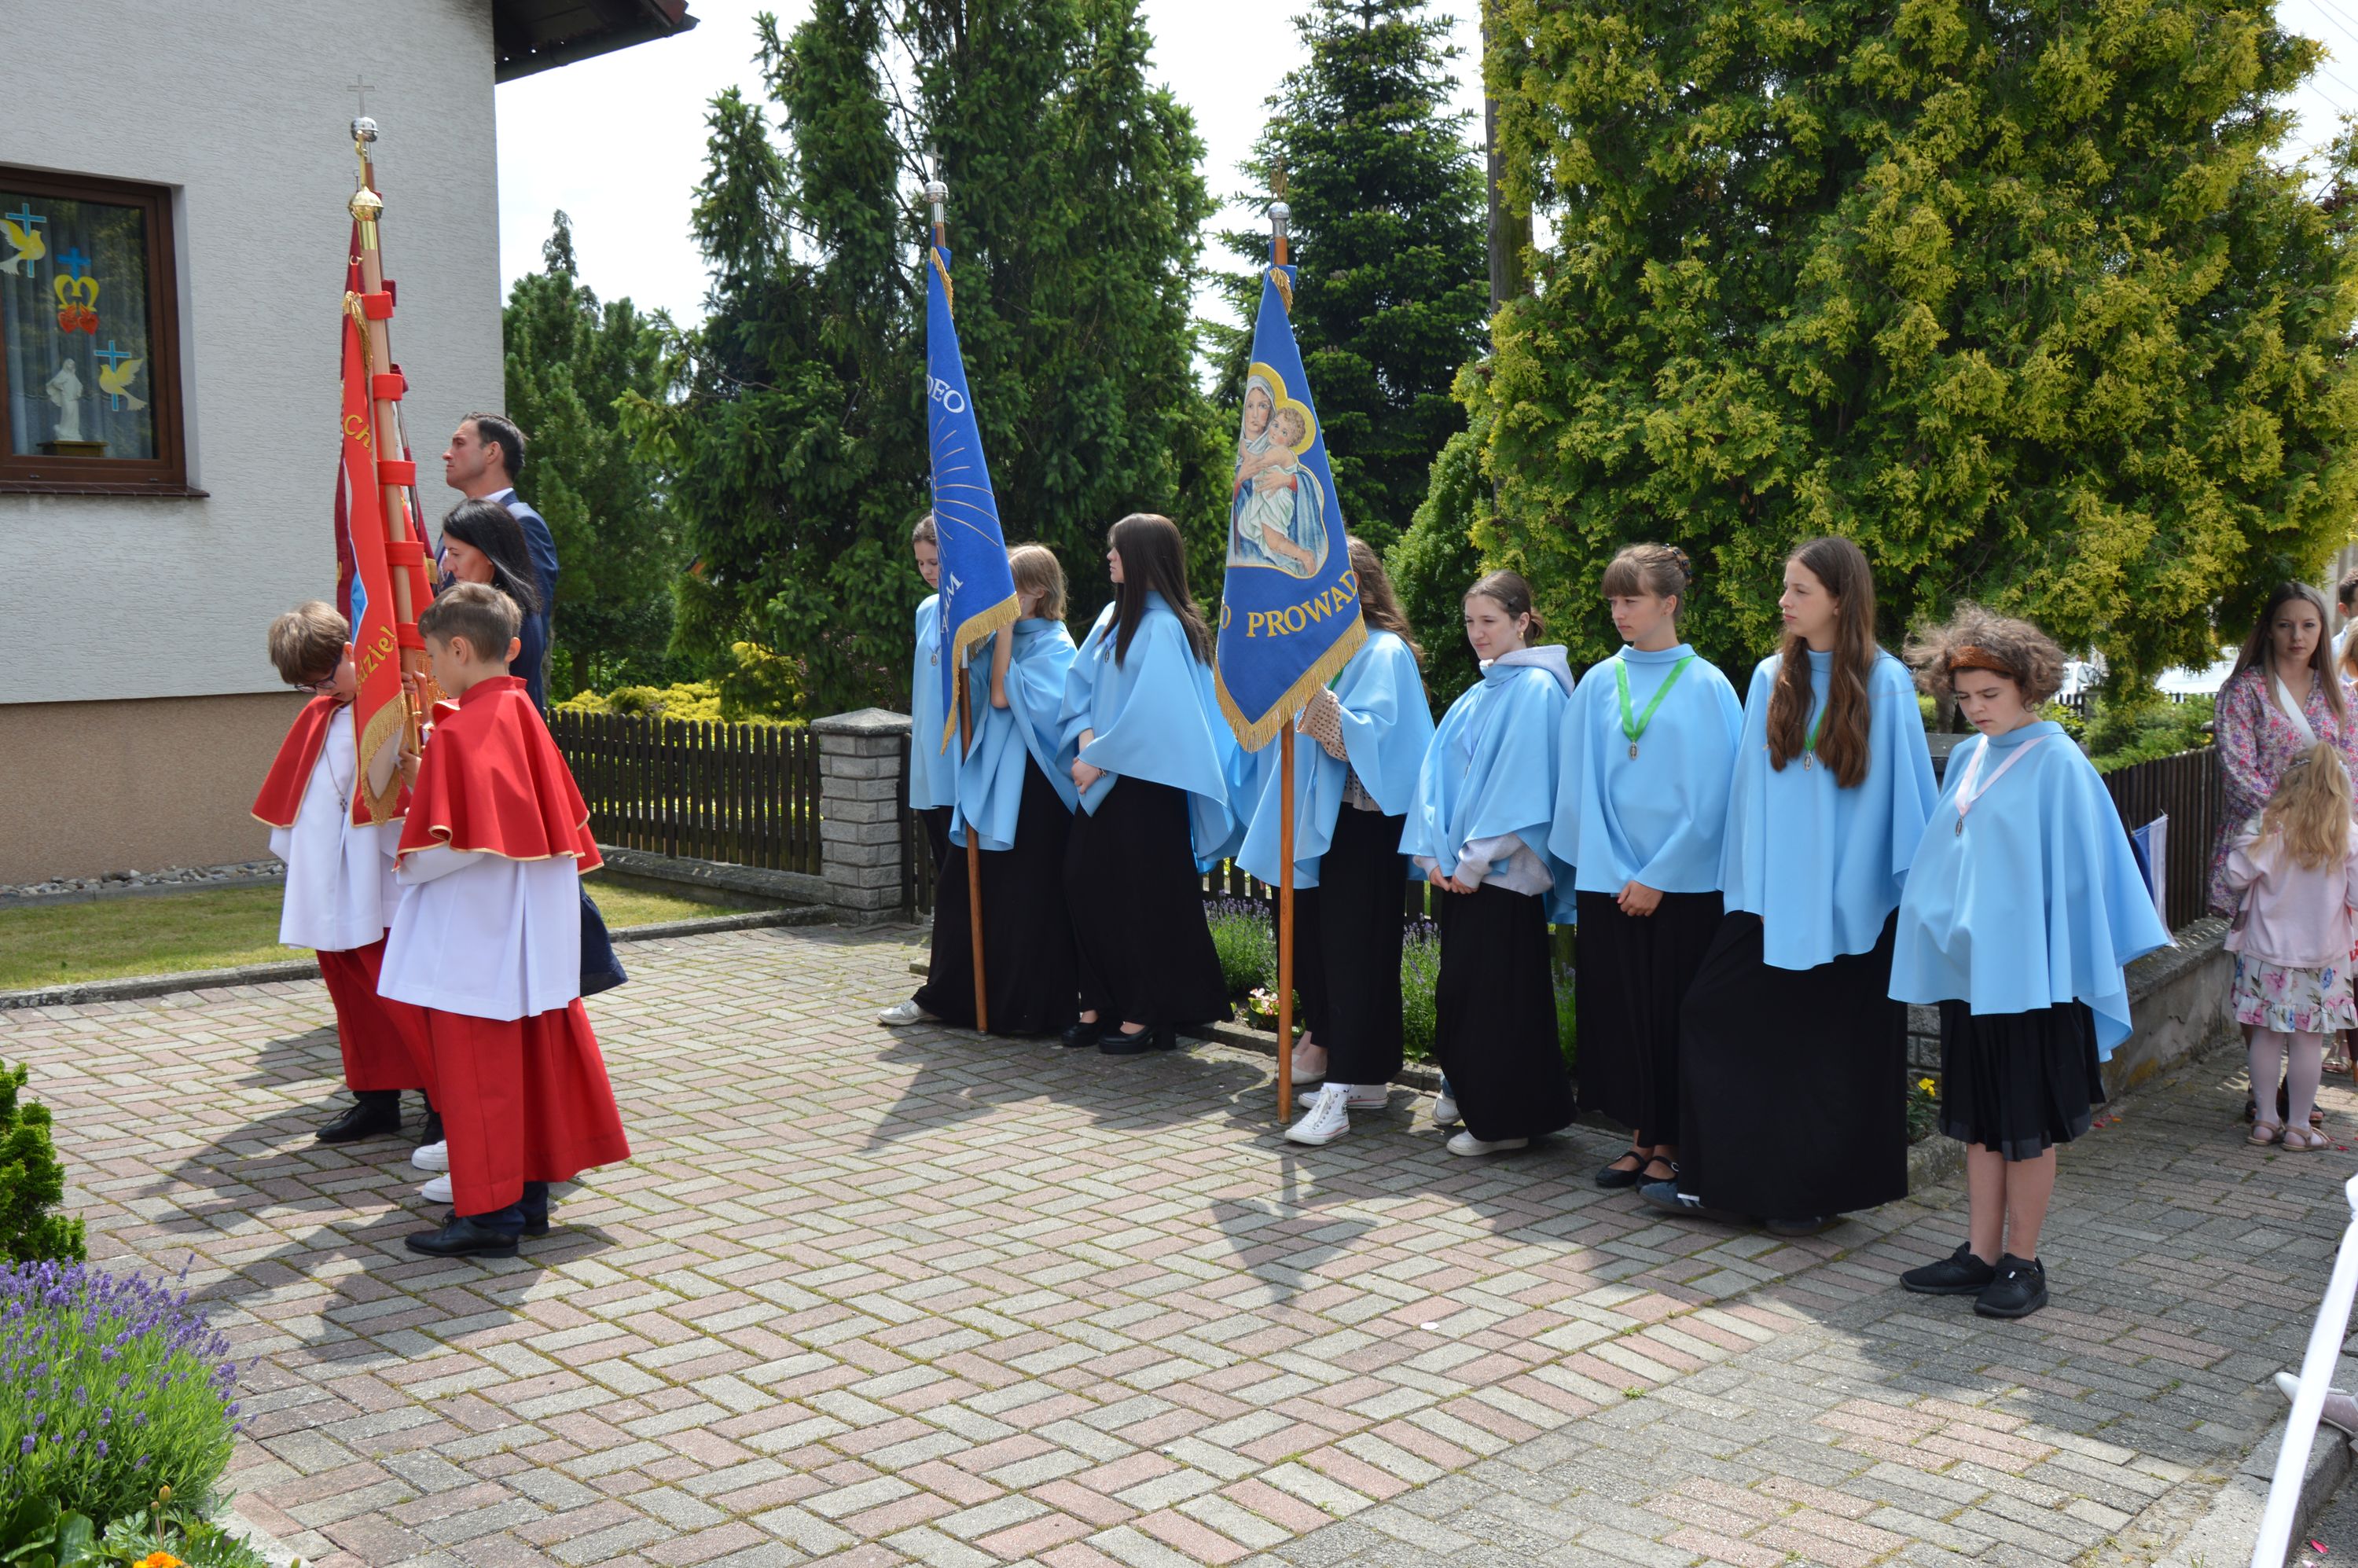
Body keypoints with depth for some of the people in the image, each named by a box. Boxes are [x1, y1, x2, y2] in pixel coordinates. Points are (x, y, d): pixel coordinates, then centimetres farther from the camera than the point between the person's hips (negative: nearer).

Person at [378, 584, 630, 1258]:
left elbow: (450, 844, -23)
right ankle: (527, 1196, 23)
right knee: (531, 1063, 14)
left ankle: (488, 1214, 5)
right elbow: (563, 819, 13)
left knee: (475, 1075, 0)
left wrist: (405, 865, -4)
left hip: (472, 942, -8)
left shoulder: (457, 733, -17)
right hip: (533, 939, 8)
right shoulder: (525, 717, 7)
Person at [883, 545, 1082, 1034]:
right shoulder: (1014, 637, 13)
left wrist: (1005, 629, -14)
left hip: (1027, 787, -8)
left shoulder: (1054, 645, -9)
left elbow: (1003, 695, -19)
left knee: (1023, 898, -2)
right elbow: (983, 695, 12)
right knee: (961, 888, 11)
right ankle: (941, 996, 20)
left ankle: (1026, 1009, 8)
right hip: (990, 779, 8)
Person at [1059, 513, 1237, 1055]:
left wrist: (1098, 757, -15)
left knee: (1143, 896, 0)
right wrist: (1086, 740, -6)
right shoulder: (1113, 617, 11)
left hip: (1144, 783, -8)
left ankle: (1146, 1015, 9)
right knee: (1089, 888, 9)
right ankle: (1100, 1005, 19)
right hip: (1101, 780, 8)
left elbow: (1150, 711, -20)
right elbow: (1081, 682, 11)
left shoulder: (1163, 626, -14)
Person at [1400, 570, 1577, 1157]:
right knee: (1459, 988, 13)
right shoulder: (1477, 696, 15)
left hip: (1503, 873, -8)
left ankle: (1503, 1119, 5)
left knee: (1498, 992, -4)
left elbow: (1520, 786, -16)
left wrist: (1476, 860, -16)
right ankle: (1466, 1092, 27)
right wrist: (1435, 852, -1)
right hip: (1457, 871, 8)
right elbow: (1438, 772, 11)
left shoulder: (1536, 689, -10)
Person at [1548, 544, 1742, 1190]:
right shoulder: (1599, 684, 6)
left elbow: (1708, 797, -5)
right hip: (1607, 880, 3)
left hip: (1683, 883, -3)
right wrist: (1614, 870, -3)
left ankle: (1670, 1146, 13)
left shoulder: (1706, 687, -3)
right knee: (1617, 1010, 6)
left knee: (1671, 1013, 2)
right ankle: (1641, 1138, 19)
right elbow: (1581, 785, 6)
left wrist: (1657, 877, -9)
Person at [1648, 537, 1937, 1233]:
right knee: (1713, 1015, -1)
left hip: (1847, 898, -4)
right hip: (1773, 892, 4)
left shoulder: (1884, 683, -6)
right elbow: (1752, 779, 9)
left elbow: (1906, 787, -5)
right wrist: (1746, 880, 7)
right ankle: (1718, 1181, 10)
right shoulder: (1771, 678, 5)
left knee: (1834, 1046, 4)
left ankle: (1816, 1192, 19)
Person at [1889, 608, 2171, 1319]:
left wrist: (2069, 965, -12)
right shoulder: (1967, 760, 10)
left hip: (2028, 971, -7)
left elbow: (2077, 869, -11)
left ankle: (2022, 1262, 14)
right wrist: (1948, 931, 13)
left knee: (2027, 1125, 3)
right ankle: (1981, 1254, 21)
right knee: (1979, 1119, 12)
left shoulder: (2058, 764, -10)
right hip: (1968, 969, 7)